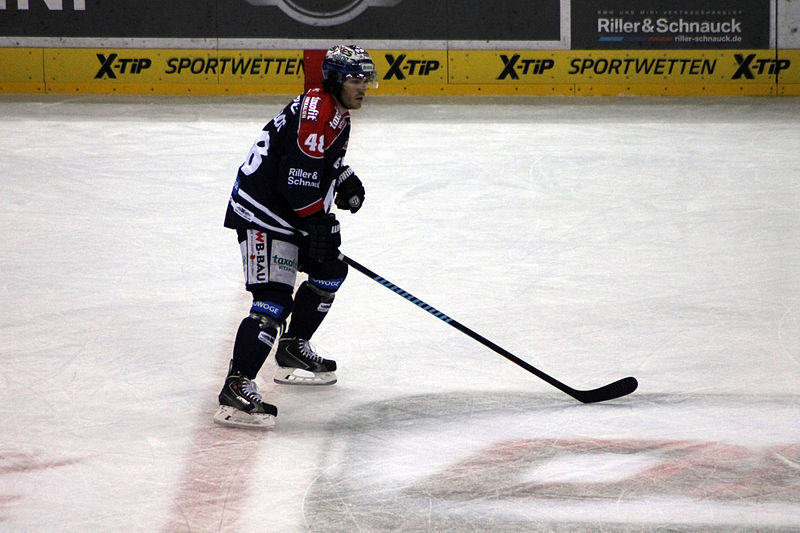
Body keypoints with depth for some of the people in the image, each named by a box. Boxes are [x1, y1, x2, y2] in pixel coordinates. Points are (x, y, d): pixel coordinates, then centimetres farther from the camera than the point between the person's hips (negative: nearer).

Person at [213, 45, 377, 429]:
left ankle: (293, 349, 37)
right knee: (273, 298, -20)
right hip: (262, 213, -11)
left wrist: (346, 182, 17)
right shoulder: (315, 110, -19)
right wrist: (318, 224, -21)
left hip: (293, 213, 11)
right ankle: (236, 390, -26)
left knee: (330, 271, 23)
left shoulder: (336, 113, 15)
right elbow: (299, 175, -25)